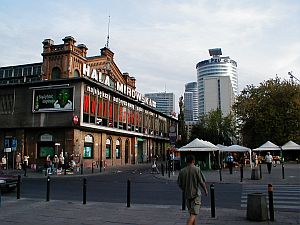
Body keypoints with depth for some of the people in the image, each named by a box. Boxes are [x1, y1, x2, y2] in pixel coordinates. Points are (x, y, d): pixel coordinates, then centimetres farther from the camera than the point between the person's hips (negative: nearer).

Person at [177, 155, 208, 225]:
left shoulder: (182, 171, 0)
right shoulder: (197, 169, -12)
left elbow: (179, 183, 5)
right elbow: (201, 182, -9)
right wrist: (205, 190, 8)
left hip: (187, 195, 5)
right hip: (196, 194, -5)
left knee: (192, 213, 20)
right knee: (193, 214, -6)